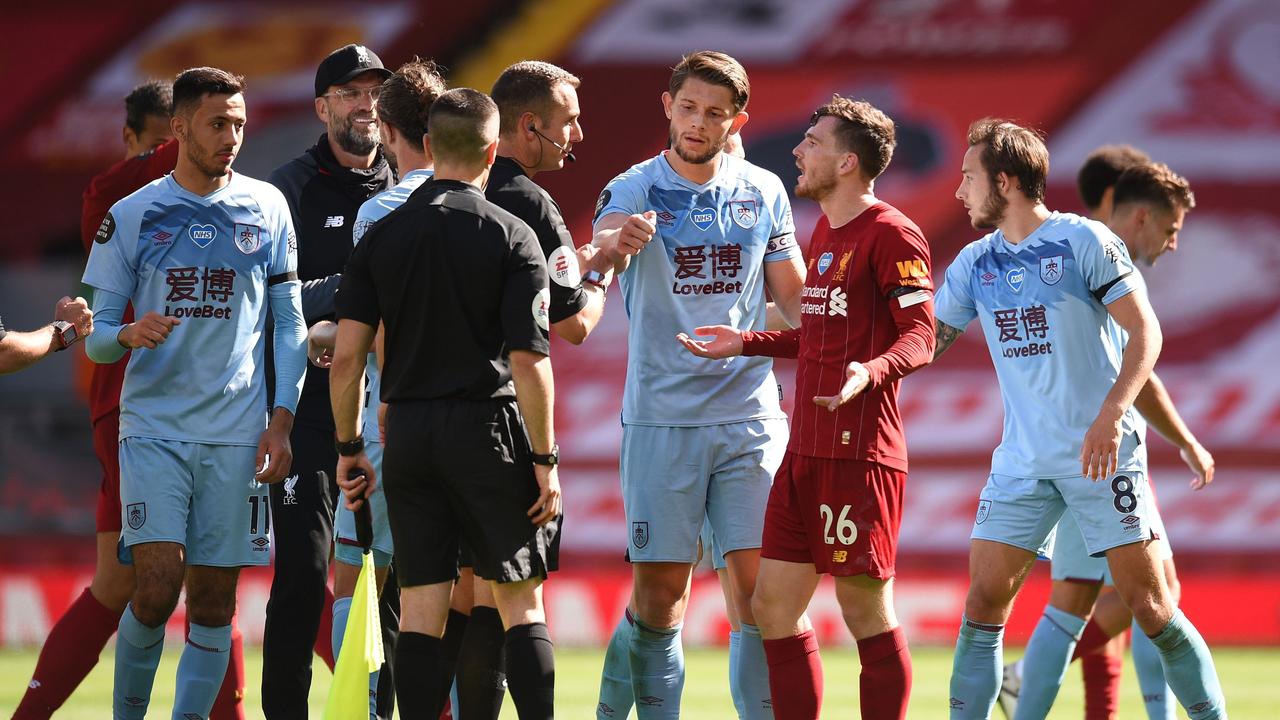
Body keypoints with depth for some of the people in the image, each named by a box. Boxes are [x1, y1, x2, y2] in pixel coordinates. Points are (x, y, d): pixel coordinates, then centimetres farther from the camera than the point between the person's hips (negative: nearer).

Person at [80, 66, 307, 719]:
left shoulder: (266, 207, 7)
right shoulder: (131, 216, 4)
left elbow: (288, 320, 10)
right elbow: (99, 337, 6)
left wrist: (281, 419, 1)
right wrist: (129, 335, -17)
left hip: (237, 434, 2)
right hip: (154, 425, -2)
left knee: (214, 598, 1)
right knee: (157, 586, -13)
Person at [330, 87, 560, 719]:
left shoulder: (380, 237, 4)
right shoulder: (511, 237, -5)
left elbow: (347, 357, 1)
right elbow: (529, 361, -10)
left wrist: (349, 447, 11)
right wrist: (545, 460, -5)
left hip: (408, 431, 3)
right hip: (488, 428, -3)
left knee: (419, 612, 5)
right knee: (520, 605, 4)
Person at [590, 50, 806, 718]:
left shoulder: (763, 193, 8)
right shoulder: (635, 189, -2)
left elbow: (793, 298, 17)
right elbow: (604, 248, -23)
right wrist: (616, 242, -46)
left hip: (751, 415, 2)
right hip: (660, 418, -2)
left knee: (760, 582, -5)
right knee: (659, 589, -2)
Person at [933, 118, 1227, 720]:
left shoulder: (1083, 241, -7)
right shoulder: (975, 263, 9)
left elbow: (1145, 332, -10)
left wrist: (1111, 415, -22)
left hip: (1099, 454, -5)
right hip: (1021, 461, 5)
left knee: (1148, 604, -6)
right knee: (984, 600, -4)